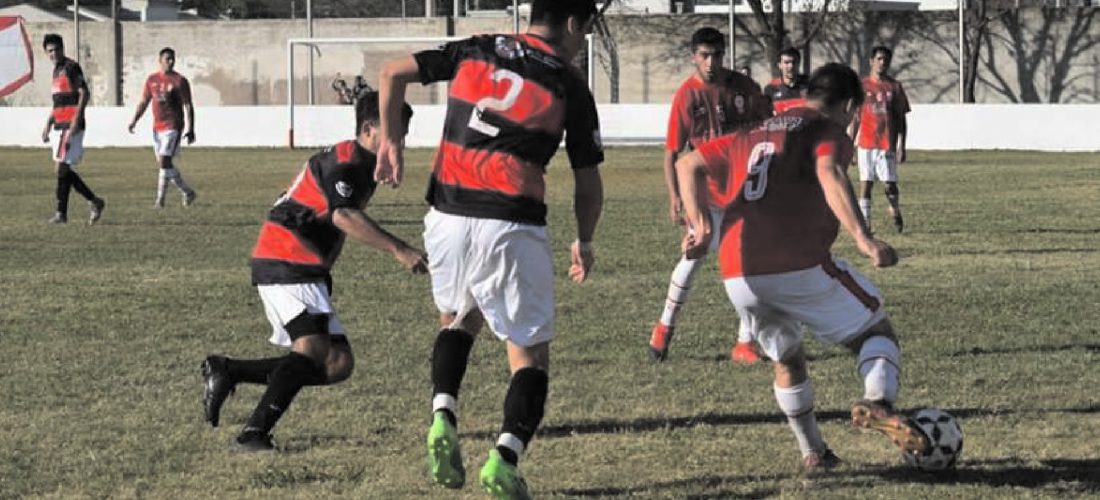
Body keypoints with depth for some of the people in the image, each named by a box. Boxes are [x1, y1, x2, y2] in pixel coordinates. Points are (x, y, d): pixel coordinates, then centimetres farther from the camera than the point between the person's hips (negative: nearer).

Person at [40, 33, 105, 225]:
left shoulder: (71, 67, -9)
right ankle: (94, 202, 15)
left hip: (71, 126, -9)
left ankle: (61, 213, -6)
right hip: (61, 126, 9)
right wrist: (48, 125, 21)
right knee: (64, 170, 8)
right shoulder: (57, 70, 19)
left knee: (62, 168, -10)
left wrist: (75, 122, -22)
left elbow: (84, 94, -16)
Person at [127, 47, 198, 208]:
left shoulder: (180, 81, -4)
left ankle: (160, 199, -8)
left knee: (164, 161, -14)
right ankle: (187, 192, 24)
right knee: (164, 164, 9)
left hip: (173, 127, -6)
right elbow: (143, 102, 15)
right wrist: (134, 121, 3)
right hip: (157, 127, 6)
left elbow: (188, 106, -4)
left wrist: (190, 129, -11)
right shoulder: (151, 80, 9)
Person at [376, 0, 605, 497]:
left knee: (458, 317, 30)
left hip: (446, 218, 4)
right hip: (510, 227, -4)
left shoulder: (476, 51, 11)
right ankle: (505, 458, -10)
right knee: (530, 353, 9)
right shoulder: (569, 85, 2)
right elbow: (588, 182, 7)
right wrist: (584, 242, 22)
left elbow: (393, 72, 6)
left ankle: (443, 418, 8)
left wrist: (390, 140, 17)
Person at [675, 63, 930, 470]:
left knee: (786, 360, 27)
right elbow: (829, 174, -18)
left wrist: (700, 224, 25)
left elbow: (688, 165, 30)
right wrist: (862, 237, -28)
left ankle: (813, 452, 29)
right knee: (876, 329, 8)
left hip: (737, 278, 6)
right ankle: (878, 403, -18)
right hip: (800, 269, -6)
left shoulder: (753, 135, 26)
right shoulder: (829, 131, 4)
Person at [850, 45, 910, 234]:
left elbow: (901, 119, 7)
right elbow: (855, 119, 8)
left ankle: (896, 211, 23)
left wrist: (902, 146, 1)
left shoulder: (895, 87, 6)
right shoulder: (862, 86, 5)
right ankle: (864, 223, 1)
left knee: (890, 183, -3)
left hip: (888, 145, 0)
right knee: (866, 183, -1)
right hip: (866, 145, 0)